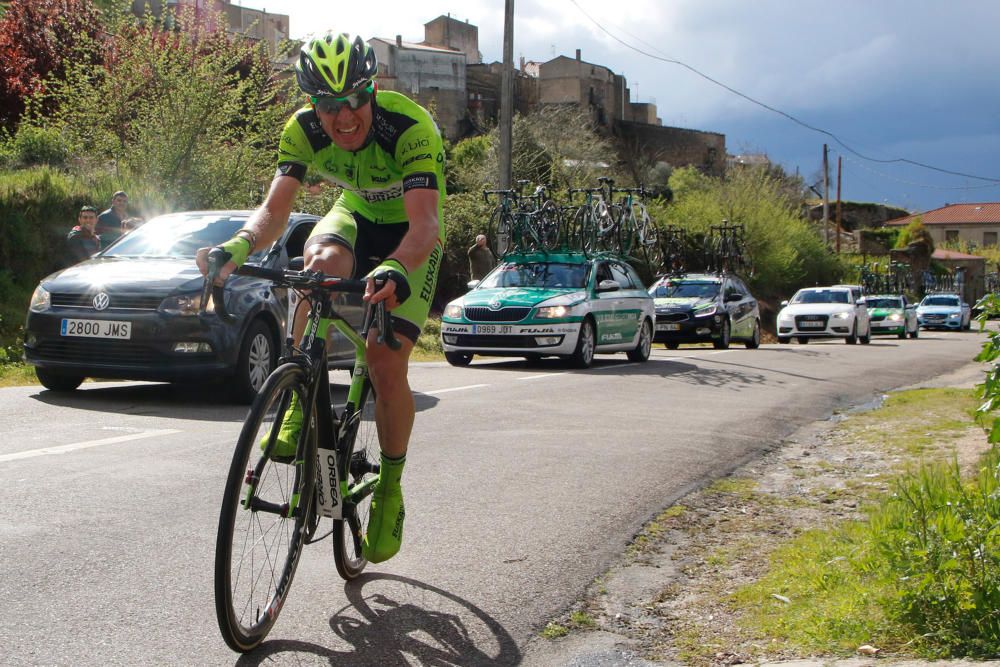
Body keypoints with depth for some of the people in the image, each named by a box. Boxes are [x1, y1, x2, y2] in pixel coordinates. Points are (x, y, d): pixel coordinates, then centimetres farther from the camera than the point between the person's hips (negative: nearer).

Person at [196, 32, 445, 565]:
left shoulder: (411, 128, -34)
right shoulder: (303, 130, -22)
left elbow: (425, 224, -44)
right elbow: (275, 209, -26)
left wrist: (396, 269, -65)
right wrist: (239, 246, -48)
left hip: (411, 232, -3)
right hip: (356, 214, 3)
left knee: (386, 363, -15)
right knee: (323, 261, -35)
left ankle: (390, 490, 6)